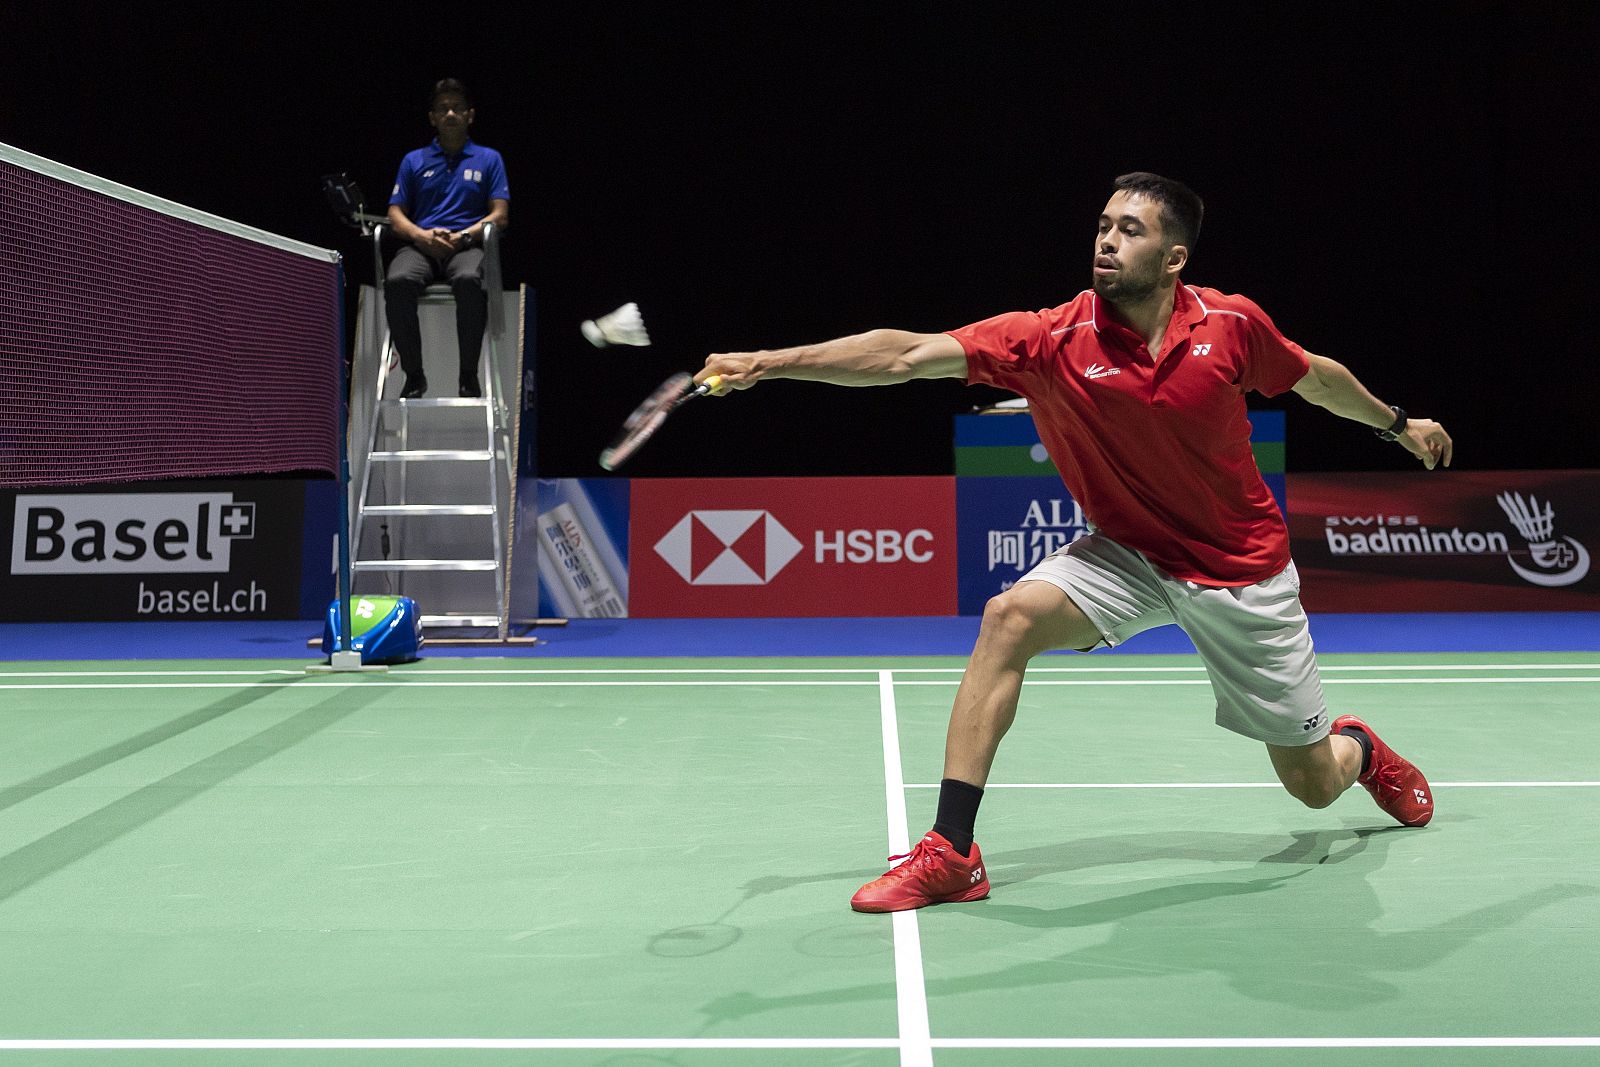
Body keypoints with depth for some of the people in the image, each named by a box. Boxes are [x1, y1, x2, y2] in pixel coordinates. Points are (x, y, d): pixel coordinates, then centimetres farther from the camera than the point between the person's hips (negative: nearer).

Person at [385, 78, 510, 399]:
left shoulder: (489, 159, 17)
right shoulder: (413, 161, 21)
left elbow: (500, 216, 6)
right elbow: (396, 214, 14)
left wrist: (462, 237, -11)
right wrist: (422, 235, -8)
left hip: (468, 247, -2)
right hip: (421, 247, 2)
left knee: (469, 280, -40)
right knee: (398, 281, -35)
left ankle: (469, 375, -28)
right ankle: (413, 374, -22)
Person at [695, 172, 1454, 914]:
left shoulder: (1233, 324, -16)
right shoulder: (1051, 339, -20)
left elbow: (1315, 377, 6)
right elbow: (908, 355, -30)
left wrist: (1398, 423, 20)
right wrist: (770, 362, -40)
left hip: (1243, 569, 0)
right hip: (1129, 555, 0)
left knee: (1314, 786, 7)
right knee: (1010, 616, -29)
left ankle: (1360, 749, 49)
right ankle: (951, 854, -22)